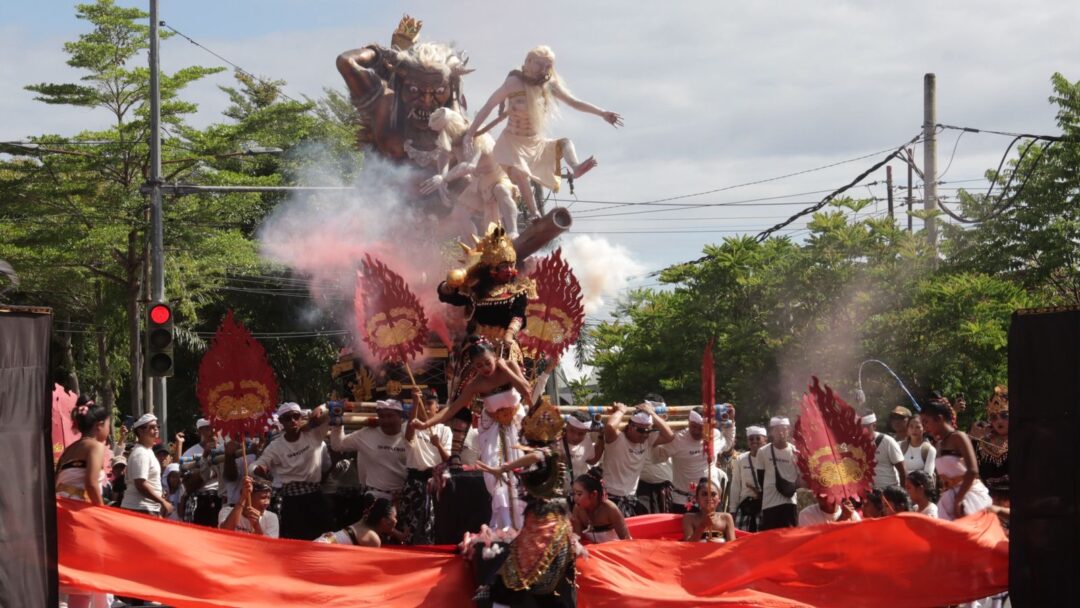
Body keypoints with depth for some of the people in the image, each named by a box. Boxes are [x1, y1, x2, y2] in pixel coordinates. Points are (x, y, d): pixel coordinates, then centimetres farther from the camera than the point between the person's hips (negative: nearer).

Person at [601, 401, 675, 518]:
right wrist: (621, 411, -17)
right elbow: (610, 426, -37)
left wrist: (652, 414, -3)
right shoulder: (617, 439, -16)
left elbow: (669, 436, -2)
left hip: (632, 498, 7)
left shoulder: (647, 440, 4)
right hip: (611, 497, -7)